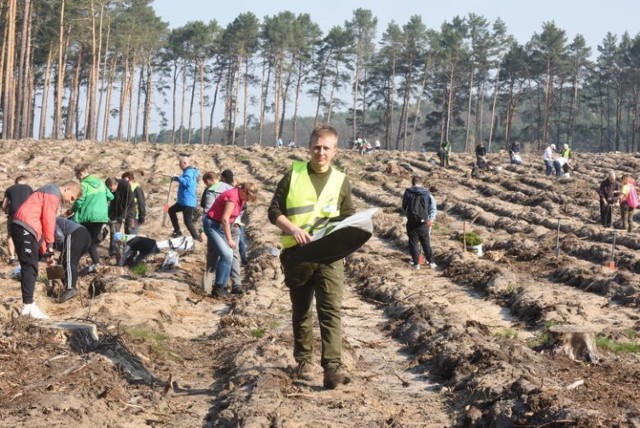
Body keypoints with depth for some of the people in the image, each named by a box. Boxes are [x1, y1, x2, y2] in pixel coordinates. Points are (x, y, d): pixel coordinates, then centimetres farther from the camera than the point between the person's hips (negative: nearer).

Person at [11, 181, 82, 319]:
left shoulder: (52, 196, 29)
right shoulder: (54, 192, -1)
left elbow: (43, 223, 28)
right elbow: (48, 219, -10)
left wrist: (46, 252, 23)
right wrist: (50, 247, -8)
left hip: (24, 229, 10)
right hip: (25, 228, -10)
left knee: (30, 267, 10)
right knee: (30, 267, -12)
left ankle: (28, 304, 10)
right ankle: (28, 306, -15)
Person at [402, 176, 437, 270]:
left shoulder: (407, 193, -1)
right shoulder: (427, 194, 2)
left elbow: (404, 207, 9)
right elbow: (433, 208, -6)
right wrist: (431, 219, -14)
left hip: (411, 222, -1)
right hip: (423, 223, 1)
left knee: (413, 242, 6)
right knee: (426, 243, 12)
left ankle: (416, 263, 5)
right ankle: (430, 262, 14)